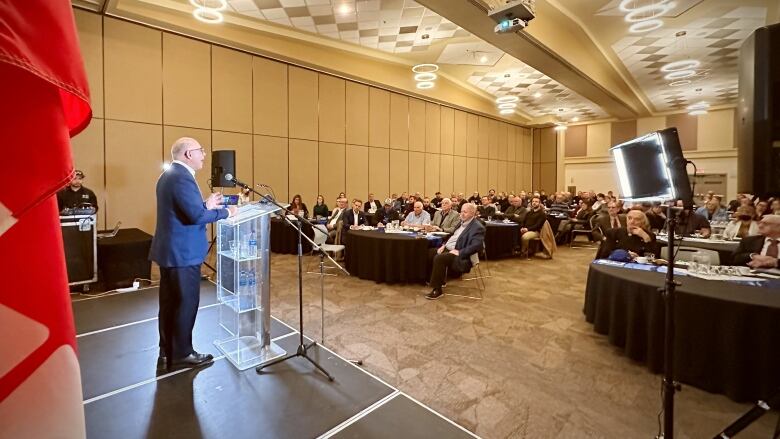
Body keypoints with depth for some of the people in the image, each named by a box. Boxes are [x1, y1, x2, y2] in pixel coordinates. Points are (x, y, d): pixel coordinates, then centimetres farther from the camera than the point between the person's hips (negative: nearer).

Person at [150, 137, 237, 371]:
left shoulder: (169, 175, 14)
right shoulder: (182, 177, -19)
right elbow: (197, 216, -26)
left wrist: (206, 205, 9)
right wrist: (225, 211, -14)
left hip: (169, 250, 11)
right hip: (182, 253, -10)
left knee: (169, 304, 17)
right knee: (186, 304, 3)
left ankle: (167, 352, 30)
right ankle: (181, 354, 17)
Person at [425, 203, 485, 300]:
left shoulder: (477, 227, -14)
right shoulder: (462, 223, 14)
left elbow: (477, 246, -25)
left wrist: (459, 252, -26)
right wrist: (444, 245, 6)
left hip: (461, 256, -10)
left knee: (439, 258, -29)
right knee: (430, 252, 6)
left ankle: (437, 290, -18)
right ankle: (439, 280, 16)